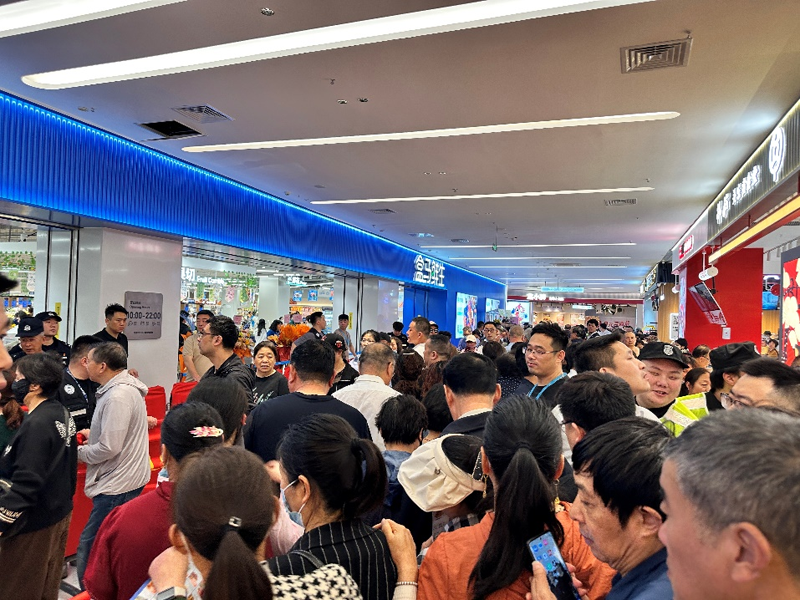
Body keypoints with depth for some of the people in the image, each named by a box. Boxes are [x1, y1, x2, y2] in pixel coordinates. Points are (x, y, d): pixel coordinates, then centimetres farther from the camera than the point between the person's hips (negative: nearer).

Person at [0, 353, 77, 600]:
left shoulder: (36, 424, -24)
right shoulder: (62, 414, 4)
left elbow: (26, 484, -24)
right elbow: (69, 468, 13)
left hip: (34, 525, -9)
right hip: (60, 514, 9)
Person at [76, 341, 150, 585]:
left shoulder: (117, 396, -23)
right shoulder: (124, 387, 9)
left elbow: (109, 448, -23)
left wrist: (79, 452, -8)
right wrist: (92, 434, 13)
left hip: (117, 484, -11)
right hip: (128, 477, 11)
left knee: (89, 550, -2)